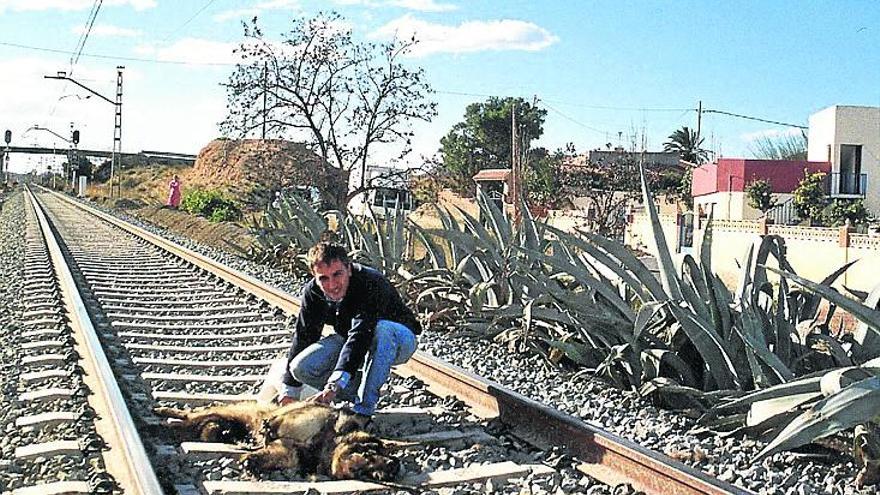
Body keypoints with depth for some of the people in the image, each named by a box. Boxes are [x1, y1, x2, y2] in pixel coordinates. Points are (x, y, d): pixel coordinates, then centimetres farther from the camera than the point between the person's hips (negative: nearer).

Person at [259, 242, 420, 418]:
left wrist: (333, 386, -52)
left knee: (383, 330, -42)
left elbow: (359, 337, -43)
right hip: (348, 337, 5)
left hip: (398, 339, -4)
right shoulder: (312, 291, -14)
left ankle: (364, 407, -31)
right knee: (302, 367, -21)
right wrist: (289, 392, -10)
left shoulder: (372, 285, -34)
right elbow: (302, 337, -9)